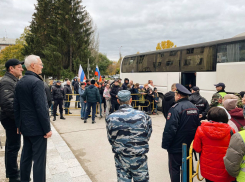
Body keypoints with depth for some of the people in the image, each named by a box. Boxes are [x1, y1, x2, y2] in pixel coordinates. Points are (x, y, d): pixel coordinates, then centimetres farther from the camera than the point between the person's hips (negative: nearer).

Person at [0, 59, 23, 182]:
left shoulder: (14, 80, 15)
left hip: (13, 119, 11)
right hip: (11, 119, -11)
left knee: (11, 146, 20)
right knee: (13, 147, -2)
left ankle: (11, 171, 36)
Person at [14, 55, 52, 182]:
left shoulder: (20, 82, 8)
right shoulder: (37, 82, -18)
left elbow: (16, 106, 12)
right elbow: (42, 108, -22)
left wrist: (18, 125, 18)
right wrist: (47, 129, -16)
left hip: (25, 127, 9)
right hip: (37, 128, -9)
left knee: (26, 156, 18)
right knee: (39, 159, 0)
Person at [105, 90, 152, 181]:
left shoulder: (110, 118, -11)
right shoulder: (143, 116, -13)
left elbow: (111, 140, -1)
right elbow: (147, 137, -1)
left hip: (121, 159, 1)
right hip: (139, 158, 0)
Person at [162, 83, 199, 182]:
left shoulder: (176, 108, -21)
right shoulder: (194, 108, 3)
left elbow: (170, 129, -23)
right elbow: (197, 125, 10)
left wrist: (165, 144, -14)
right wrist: (193, 140, 19)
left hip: (176, 146, -7)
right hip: (189, 145, 7)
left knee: (174, 168, 6)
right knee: (187, 167, 20)